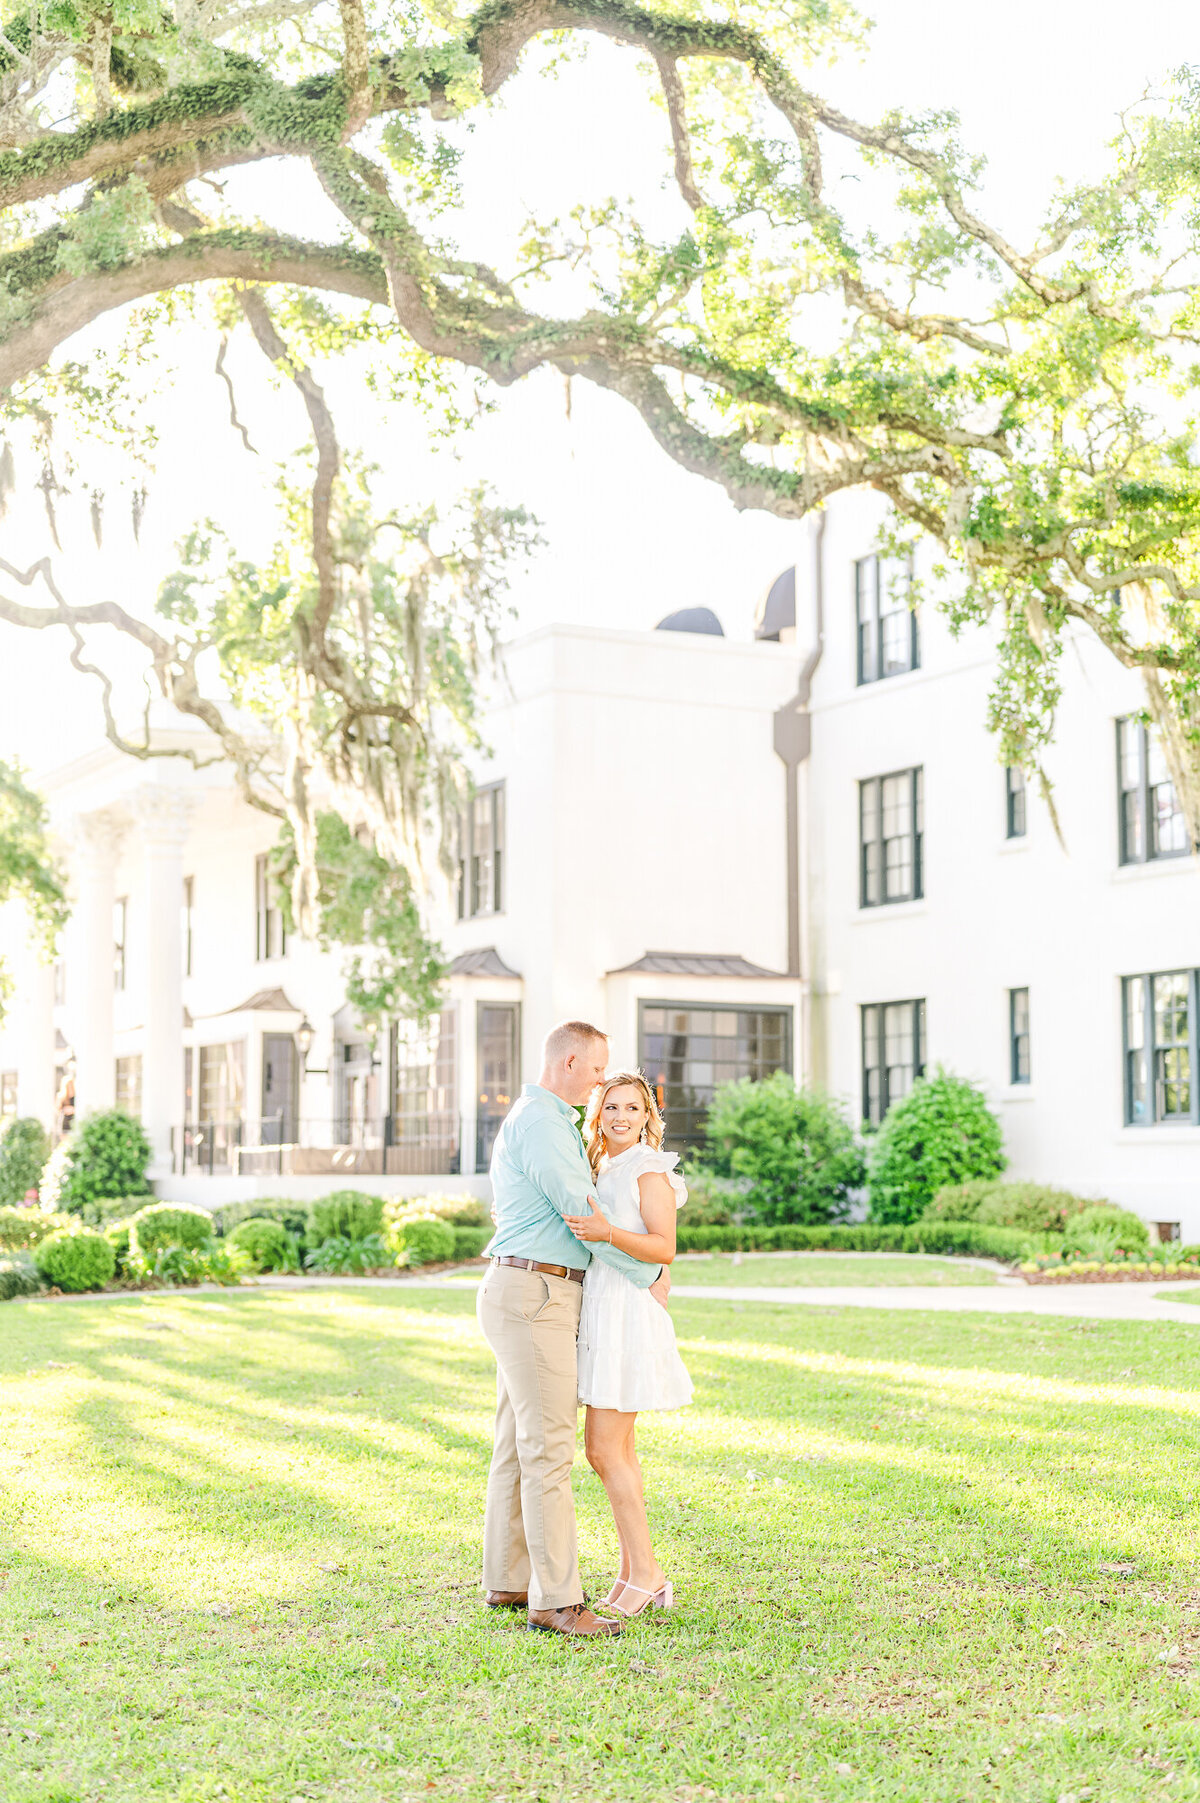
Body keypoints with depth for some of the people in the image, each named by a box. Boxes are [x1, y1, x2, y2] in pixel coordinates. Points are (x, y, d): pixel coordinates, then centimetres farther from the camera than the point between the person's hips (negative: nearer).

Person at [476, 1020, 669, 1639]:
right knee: (549, 1448, -10)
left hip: (526, 1296, 11)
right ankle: (557, 1600, -9)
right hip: (535, 1293, -11)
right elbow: (581, 1212, -15)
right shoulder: (539, 1121, -14)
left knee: (518, 1442, 13)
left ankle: (507, 1581, 19)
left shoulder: (550, 1123, 21)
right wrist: (649, 1274, -5)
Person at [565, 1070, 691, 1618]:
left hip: (628, 1315, -9)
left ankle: (645, 1573, -2)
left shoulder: (648, 1169, -9)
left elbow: (664, 1248, -17)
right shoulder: (604, 1171, 17)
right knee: (617, 1448, 10)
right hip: (602, 1314, 9)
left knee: (604, 1448, -10)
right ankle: (634, 1573, 15)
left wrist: (607, 1232, -30)